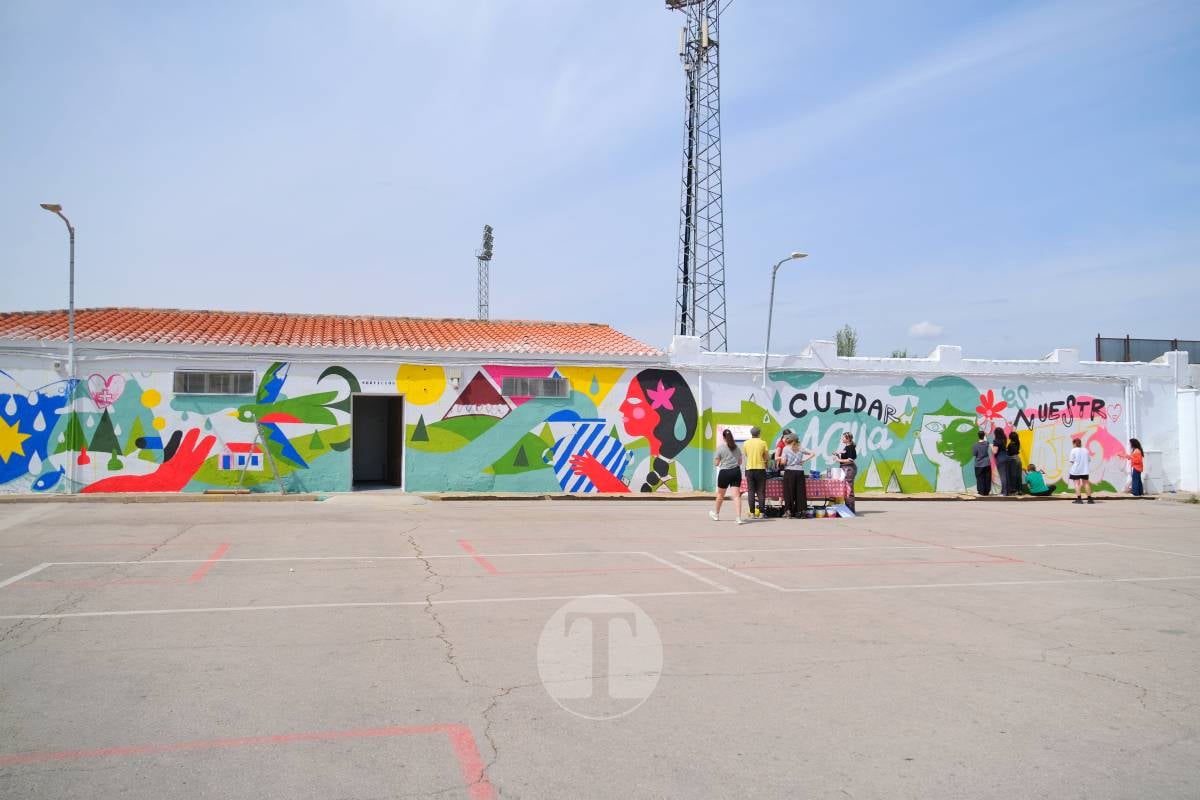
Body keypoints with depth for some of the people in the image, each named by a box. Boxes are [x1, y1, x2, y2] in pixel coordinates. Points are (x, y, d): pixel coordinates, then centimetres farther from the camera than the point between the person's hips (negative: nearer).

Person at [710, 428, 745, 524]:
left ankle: (716, 514, 34)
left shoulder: (720, 447, -7)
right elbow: (740, 462, 15)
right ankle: (738, 518, -12)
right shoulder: (736, 447, 6)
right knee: (736, 495, -2)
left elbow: (716, 463, -4)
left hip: (724, 472, -3)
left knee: (720, 494, 16)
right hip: (736, 471, 3)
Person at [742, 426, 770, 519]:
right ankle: (761, 513, -1)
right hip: (760, 469, -2)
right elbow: (766, 457, 2)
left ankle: (752, 513, 3)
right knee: (761, 492, 3)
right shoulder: (763, 443, -3)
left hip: (749, 469, 2)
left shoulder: (746, 443, 2)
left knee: (751, 492, 5)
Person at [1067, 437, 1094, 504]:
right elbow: (1089, 460, 10)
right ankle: (1089, 499, 12)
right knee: (1086, 483, 11)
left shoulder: (1073, 450, -7)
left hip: (1076, 470, -4)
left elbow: (1072, 461, -9)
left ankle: (1078, 499, -9)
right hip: (1085, 470, 4)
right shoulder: (1085, 450, 6)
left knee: (1077, 483, -1)